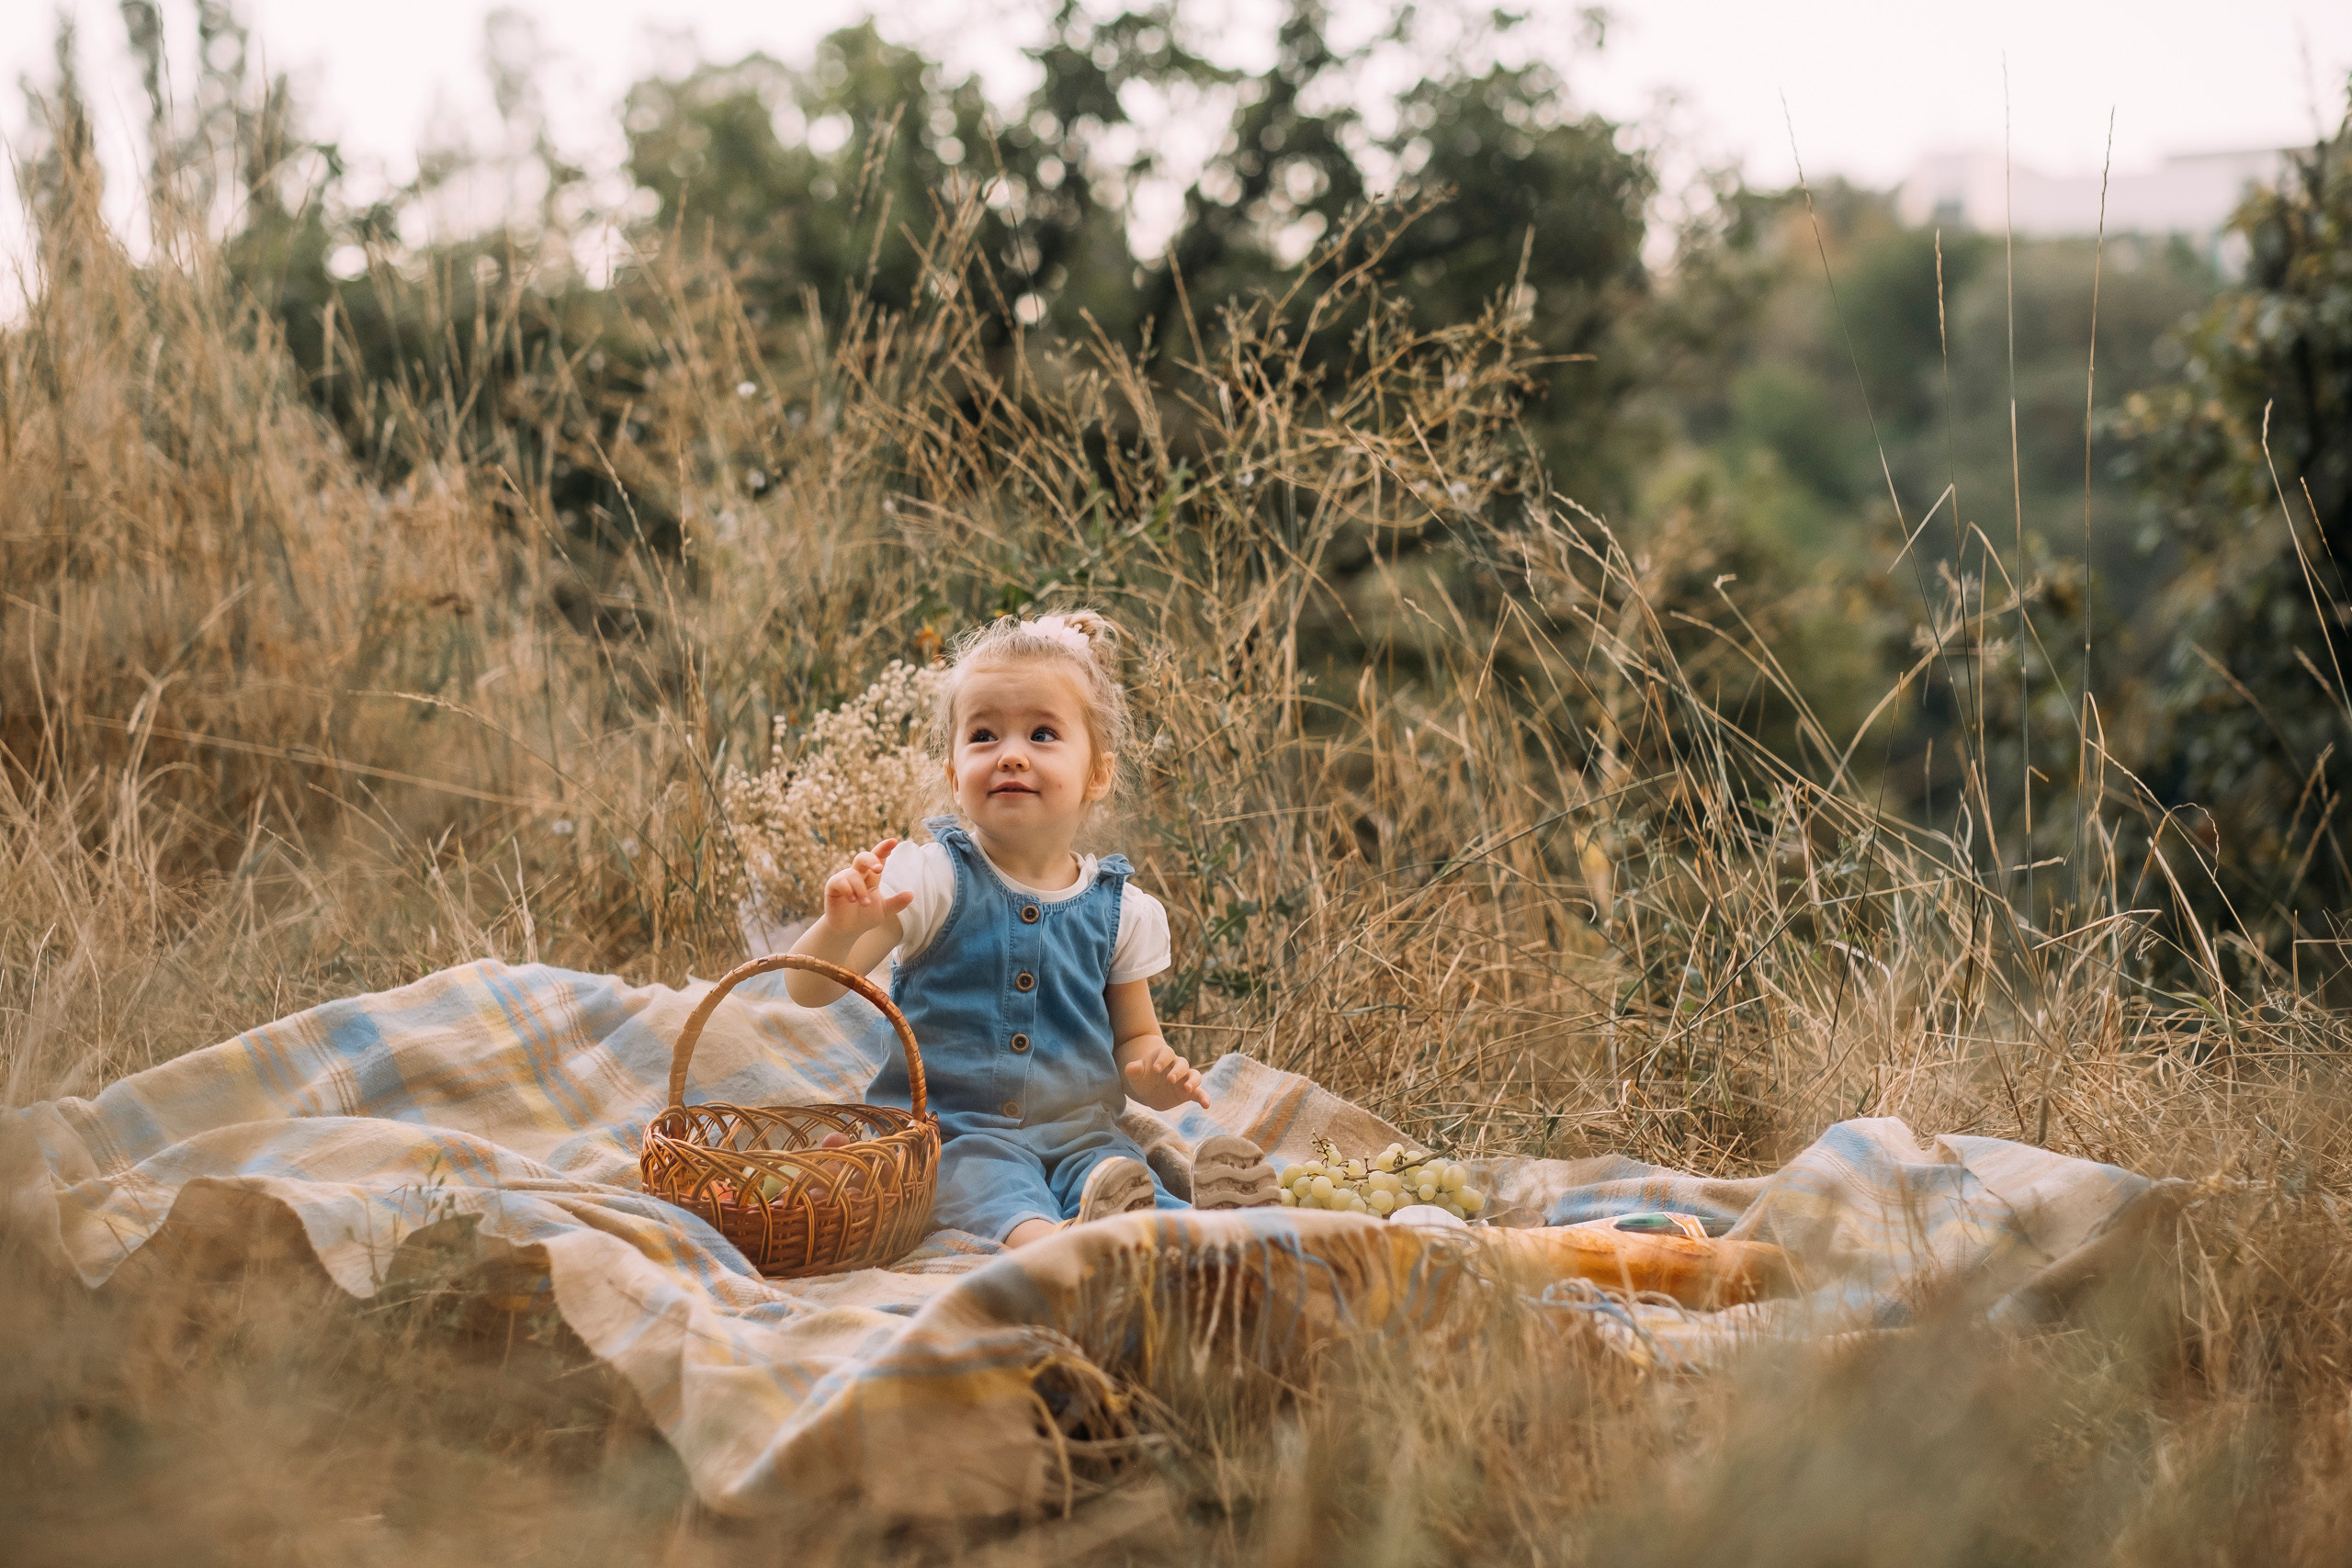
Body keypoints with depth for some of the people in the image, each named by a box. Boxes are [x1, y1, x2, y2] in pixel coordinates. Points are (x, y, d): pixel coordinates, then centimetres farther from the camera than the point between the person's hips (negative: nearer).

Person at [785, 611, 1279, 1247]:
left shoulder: (1122, 909, 6)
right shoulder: (933, 879, -3)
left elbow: (1134, 1039, 17)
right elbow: (807, 991, -7)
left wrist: (1159, 1077, -8)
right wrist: (843, 926, -30)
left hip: (1078, 1131, 3)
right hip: (953, 1132, -2)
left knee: (1118, 1170, -31)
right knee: (996, 1186, -35)